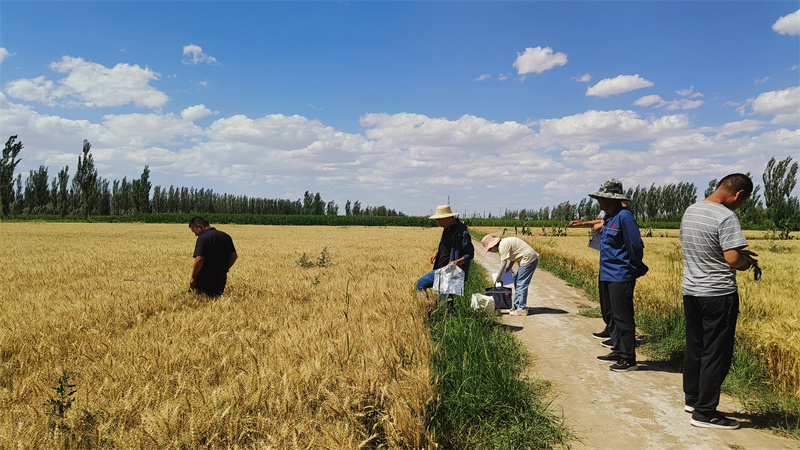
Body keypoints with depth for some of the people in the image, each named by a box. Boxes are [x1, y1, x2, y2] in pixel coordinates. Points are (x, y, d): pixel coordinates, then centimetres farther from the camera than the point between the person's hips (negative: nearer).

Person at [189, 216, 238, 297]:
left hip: (205, 278, -6)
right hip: (221, 278, 6)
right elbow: (234, 256, 11)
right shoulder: (226, 236, 9)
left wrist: (193, 278, -13)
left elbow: (199, 259, -23)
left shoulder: (202, 238, -13)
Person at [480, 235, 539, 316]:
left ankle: (522, 309, -3)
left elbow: (503, 264, -18)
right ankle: (516, 305, 22)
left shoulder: (503, 245, -17)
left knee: (521, 284, -7)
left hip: (528, 259, -11)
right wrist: (507, 269, 16)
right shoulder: (504, 243, 13)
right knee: (517, 282, 15)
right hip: (530, 258, 11)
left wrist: (497, 278, -11)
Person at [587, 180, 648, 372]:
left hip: (621, 277, -10)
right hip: (608, 276, 10)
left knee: (623, 318, -3)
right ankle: (617, 352, 28)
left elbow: (636, 246, -17)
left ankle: (628, 359, 6)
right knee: (613, 316, 16)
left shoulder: (624, 216, -16)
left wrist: (636, 269, -4)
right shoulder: (609, 217, 14)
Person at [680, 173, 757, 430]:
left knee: (694, 348, 18)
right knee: (716, 353, 3)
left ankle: (692, 399, 32)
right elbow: (734, 260, -24)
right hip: (718, 295, -8)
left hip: (691, 291, 8)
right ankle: (704, 412, 10)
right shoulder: (725, 217, -18)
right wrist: (748, 261, -1)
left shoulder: (690, 211, 8)